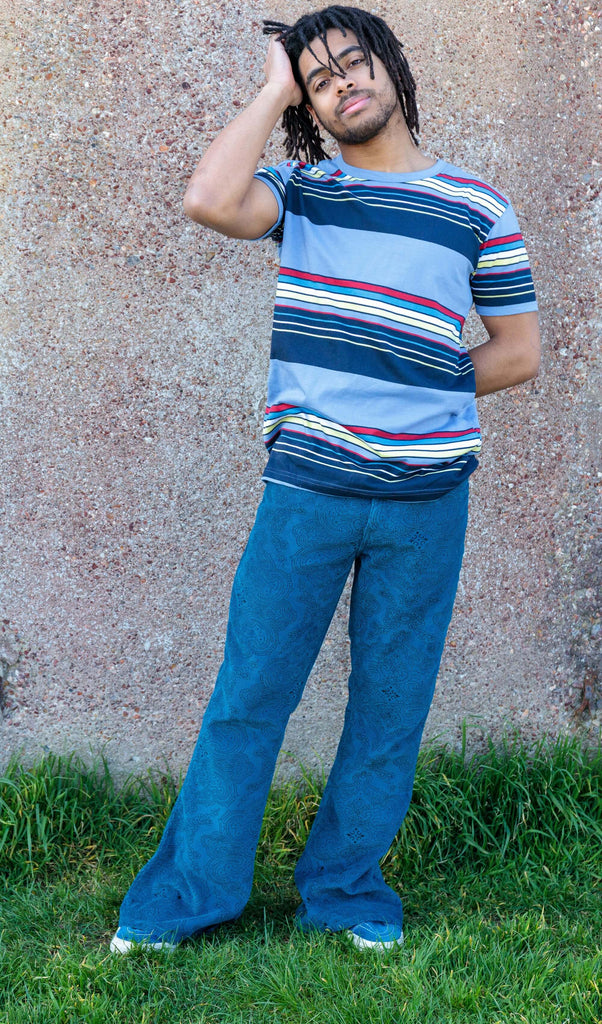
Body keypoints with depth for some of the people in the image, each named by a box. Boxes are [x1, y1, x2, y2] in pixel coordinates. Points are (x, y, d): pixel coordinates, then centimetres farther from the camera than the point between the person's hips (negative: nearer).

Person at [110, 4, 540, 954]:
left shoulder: (477, 206, 5)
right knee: (248, 694, 4)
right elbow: (209, 200, -15)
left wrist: (416, 400, 3)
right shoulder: (301, 189, 7)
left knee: (390, 705, 9)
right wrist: (274, 90, -6)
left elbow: (518, 351, 9)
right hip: (306, 485, 0)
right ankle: (188, 894, 16)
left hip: (425, 494, 0)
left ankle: (347, 891, 24)